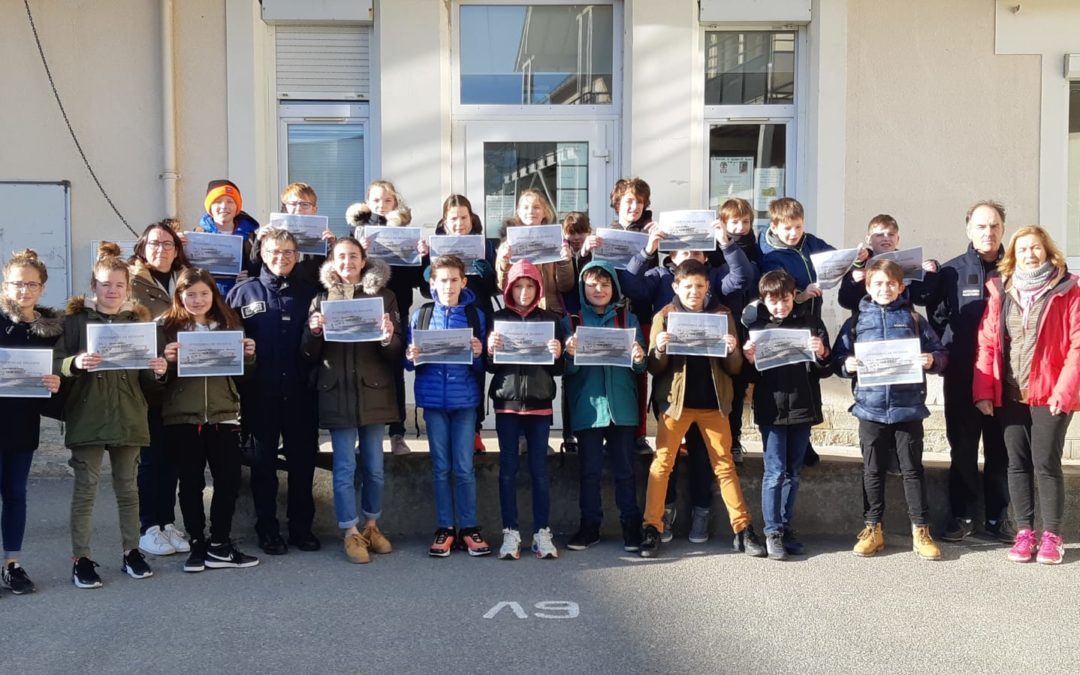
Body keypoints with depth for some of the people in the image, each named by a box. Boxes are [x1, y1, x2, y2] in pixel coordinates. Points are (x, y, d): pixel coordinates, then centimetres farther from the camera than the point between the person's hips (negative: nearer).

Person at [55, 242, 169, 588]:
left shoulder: (139, 319, 9)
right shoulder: (75, 319, 0)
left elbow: (147, 380, 11)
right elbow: (55, 363, -6)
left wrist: (159, 371, -10)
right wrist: (75, 362, -25)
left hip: (128, 416, 3)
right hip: (87, 417, -3)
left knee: (127, 487, 11)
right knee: (85, 489, 1)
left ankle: (131, 552, 22)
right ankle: (81, 559, 8)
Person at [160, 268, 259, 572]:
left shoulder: (229, 324, 9)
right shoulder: (167, 326, 0)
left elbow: (242, 372, 13)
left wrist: (249, 356, -7)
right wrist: (167, 360, -21)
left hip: (223, 414, 2)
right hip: (181, 416, -2)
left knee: (229, 480, 2)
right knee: (191, 482, 7)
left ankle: (219, 544, 14)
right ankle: (197, 544, 18)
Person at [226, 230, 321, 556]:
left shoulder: (309, 293, 8)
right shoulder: (244, 292, 3)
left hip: (300, 394, 2)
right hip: (261, 394, -1)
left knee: (303, 461, 8)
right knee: (263, 463, 8)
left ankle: (301, 527, 19)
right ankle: (267, 529, 19)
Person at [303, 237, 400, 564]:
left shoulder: (383, 296, 3)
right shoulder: (322, 298, 4)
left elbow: (396, 351, 0)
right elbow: (311, 354, 3)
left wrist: (388, 339, -22)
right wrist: (313, 332, -17)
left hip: (373, 390, 1)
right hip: (337, 392, -1)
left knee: (374, 466, 10)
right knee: (345, 467, 2)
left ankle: (371, 525, 26)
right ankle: (351, 533, 12)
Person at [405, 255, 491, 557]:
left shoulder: (476, 316, 3)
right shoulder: (421, 315, 5)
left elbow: (482, 366, 4)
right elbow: (410, 362, 7)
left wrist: (478, 355, -17)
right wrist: (412, 358, -15)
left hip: (465, 398, -1)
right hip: (433, 397, 1)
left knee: (464, 467, 0)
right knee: (440, 467, 6)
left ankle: (468, 528, 11)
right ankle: (445, 529, 14)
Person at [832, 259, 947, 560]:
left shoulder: (914, 319, 5)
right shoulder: (856, 322, 7)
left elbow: (939, 352, 7)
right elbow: (838, 358, 8)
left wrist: (932, 361, -13)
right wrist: (847, 365, -12)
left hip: (908, 407, -1)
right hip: (870, 407, 1)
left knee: (912, 470, 6)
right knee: (873, 471, 10)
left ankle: (921, 531, 14)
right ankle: (873, 528, 21)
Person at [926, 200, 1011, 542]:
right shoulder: (951, 271, 4)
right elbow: (936, 318, 6)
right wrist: (945, 355, -2)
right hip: (962, 377, 0)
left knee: (1001, 448, 6)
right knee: (963, 449, 6)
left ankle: (997, 517, 17)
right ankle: (962, 517, 15)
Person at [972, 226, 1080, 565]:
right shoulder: (1000, 291, 8)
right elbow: (987, 343, 4)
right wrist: (983, 390, -3)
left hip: (1050, 394, -3)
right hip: (1009, 395, 3)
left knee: (1046, 465, -2)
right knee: (1018, 465, 8)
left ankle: (1052, 536, 9)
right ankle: (1024, 532, 16)